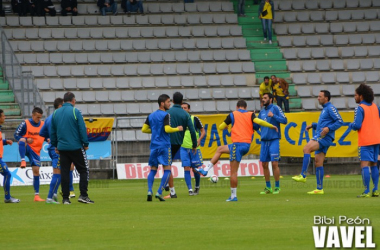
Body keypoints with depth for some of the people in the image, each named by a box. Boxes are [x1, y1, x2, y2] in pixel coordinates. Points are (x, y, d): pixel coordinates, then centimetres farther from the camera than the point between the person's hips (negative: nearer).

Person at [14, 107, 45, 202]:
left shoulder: (43, 125, 5)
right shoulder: (25, 124, -7)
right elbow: (16, 135, -4)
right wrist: (26, 140, -20)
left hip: (36, 151, 3)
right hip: (26, 148, -3)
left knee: (36, 171, 1)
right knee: (22, 140, -36)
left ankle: (36, 195, 6)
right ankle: (23, 161, -44)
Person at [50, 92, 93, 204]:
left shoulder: (55, 113, 9)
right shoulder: (75, 112, -7)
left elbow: (52, 131, 15)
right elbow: (82, 129, -9)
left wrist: (55, 145, 23)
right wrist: (86, 144, -1)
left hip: (62, 147, 4)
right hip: (76, 147, -4)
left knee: (64, 172, 6)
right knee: (83, 170, 4)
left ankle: (65, 198, 5)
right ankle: (83, 195, -6)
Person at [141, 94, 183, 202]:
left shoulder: (151, 116, 12)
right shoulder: (166, 115, -9)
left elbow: (144, 129, 13)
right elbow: (167, 129, -20)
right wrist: (178, 129, -4)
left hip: (154, 145, 6)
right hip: (164, 146, -6)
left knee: (153, 170, 10)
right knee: (167, 170, -1)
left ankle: (149, 191, -9)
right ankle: (159, 192, -12)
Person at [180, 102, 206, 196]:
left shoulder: (194, 119, -1)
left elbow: (203, 131, 0)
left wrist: (199, 140, -17)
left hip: (194, 148, -2)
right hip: (184, 148, 2)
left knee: (195, 169, 4)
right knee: (187, 168, -8)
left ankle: (197, 187, 26)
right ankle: (190, 189, -6)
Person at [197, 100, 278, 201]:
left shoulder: (233, 115, 4)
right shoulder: (250, 115, 8)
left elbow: (221, 127, 11)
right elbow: (259, 122, -10)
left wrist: (225, 126, 34)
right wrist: (272, 126, 1)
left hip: (238, 144, -5)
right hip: (247, 145, 5)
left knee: (233, 172, -2)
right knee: (220, 149, 22)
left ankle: (233, 196, -3)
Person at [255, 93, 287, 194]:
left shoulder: (275, 108, -2)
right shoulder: (262, 112, 17)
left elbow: (284, 120, -11)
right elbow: (256, 127, 19)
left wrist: (273, 116, -21)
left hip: (274, 139, -6)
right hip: (264, 140, 6)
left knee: (274, 163, -8)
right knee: (264, 164, 5)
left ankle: (277, 187, 0)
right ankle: (268, 187, 13)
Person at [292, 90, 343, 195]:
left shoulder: (330, 108, -5)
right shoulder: (325, 109, 25)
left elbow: (340, 121, -14)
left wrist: (328, 128, -25)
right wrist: (313, 125, 22)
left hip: (325, 138, -10)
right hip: (320, 138, 10)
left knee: (306, 148, -25)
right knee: (318, 163, 6)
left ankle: (303, 176, -29)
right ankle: (319, 189, 7)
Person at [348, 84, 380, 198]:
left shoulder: (360, 108, -11)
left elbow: (357, 125, -18)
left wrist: (351, 125, 2)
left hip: (365, 141, -7)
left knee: (364, 165, -8)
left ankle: (366, 191, -14)